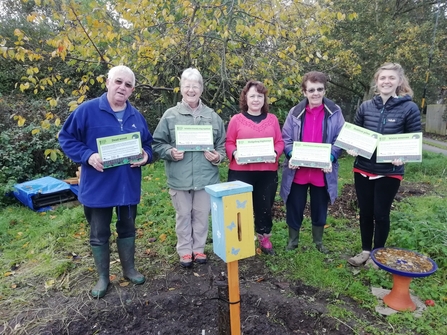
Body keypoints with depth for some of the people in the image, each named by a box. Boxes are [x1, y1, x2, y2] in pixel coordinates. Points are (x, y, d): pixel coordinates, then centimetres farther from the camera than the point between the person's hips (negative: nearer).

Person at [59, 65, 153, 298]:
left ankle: (129, 269, 37)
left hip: (128, 186, 4)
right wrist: (88, 156, -20)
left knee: (127, 229, 18)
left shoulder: (136, 117, 6)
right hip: (97, 187, -3)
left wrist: (146, 156, -9)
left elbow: (147, 145, 14)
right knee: (99, 235, 11)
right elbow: (66, 138, -5)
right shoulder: (87, 110, -9)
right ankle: (103, 277, 31)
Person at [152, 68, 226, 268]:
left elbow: (222, 144, 11)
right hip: (179, 178, -1)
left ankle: (199, 249, 32)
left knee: (202, 216, 13)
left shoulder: (212, 116, 5)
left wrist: (218, 156, -9)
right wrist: (170, 152, -16)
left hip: (206, 177, 2)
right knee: (183, 216, 12)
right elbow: (157, 144, 3)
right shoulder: (170, 115, 0)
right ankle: (185, 251, 29)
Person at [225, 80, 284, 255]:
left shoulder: (272, 119, 9)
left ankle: (264, 238, 31)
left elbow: (280, 142, 7)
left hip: (268, 172, 2)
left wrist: (275, 153, -12)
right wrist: (235, 153, -18)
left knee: (265, 206, 12)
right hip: (241, 172, -2)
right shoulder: (236, 119, 1)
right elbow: (229, 143, 1)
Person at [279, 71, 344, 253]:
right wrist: (292, 156, -16)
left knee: (320, 209, 16)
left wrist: (331, 158, -17)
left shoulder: (334, 112, -1)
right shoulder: (295, 112, 0)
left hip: (322, 172, 0)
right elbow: (286, 139, 2)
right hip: (298, 171, 0)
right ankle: (292, 241, 31)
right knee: (294, 208, 11)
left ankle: (318, 242, 37)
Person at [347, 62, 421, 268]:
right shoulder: (366, 107, 2)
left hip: (389, 172, -3)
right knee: (365, 212, 12)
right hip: (363, 169, 3)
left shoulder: (409, 108, -7)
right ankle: (365, 251, 30)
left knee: (381, 213, 7)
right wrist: (351, 148, -10)